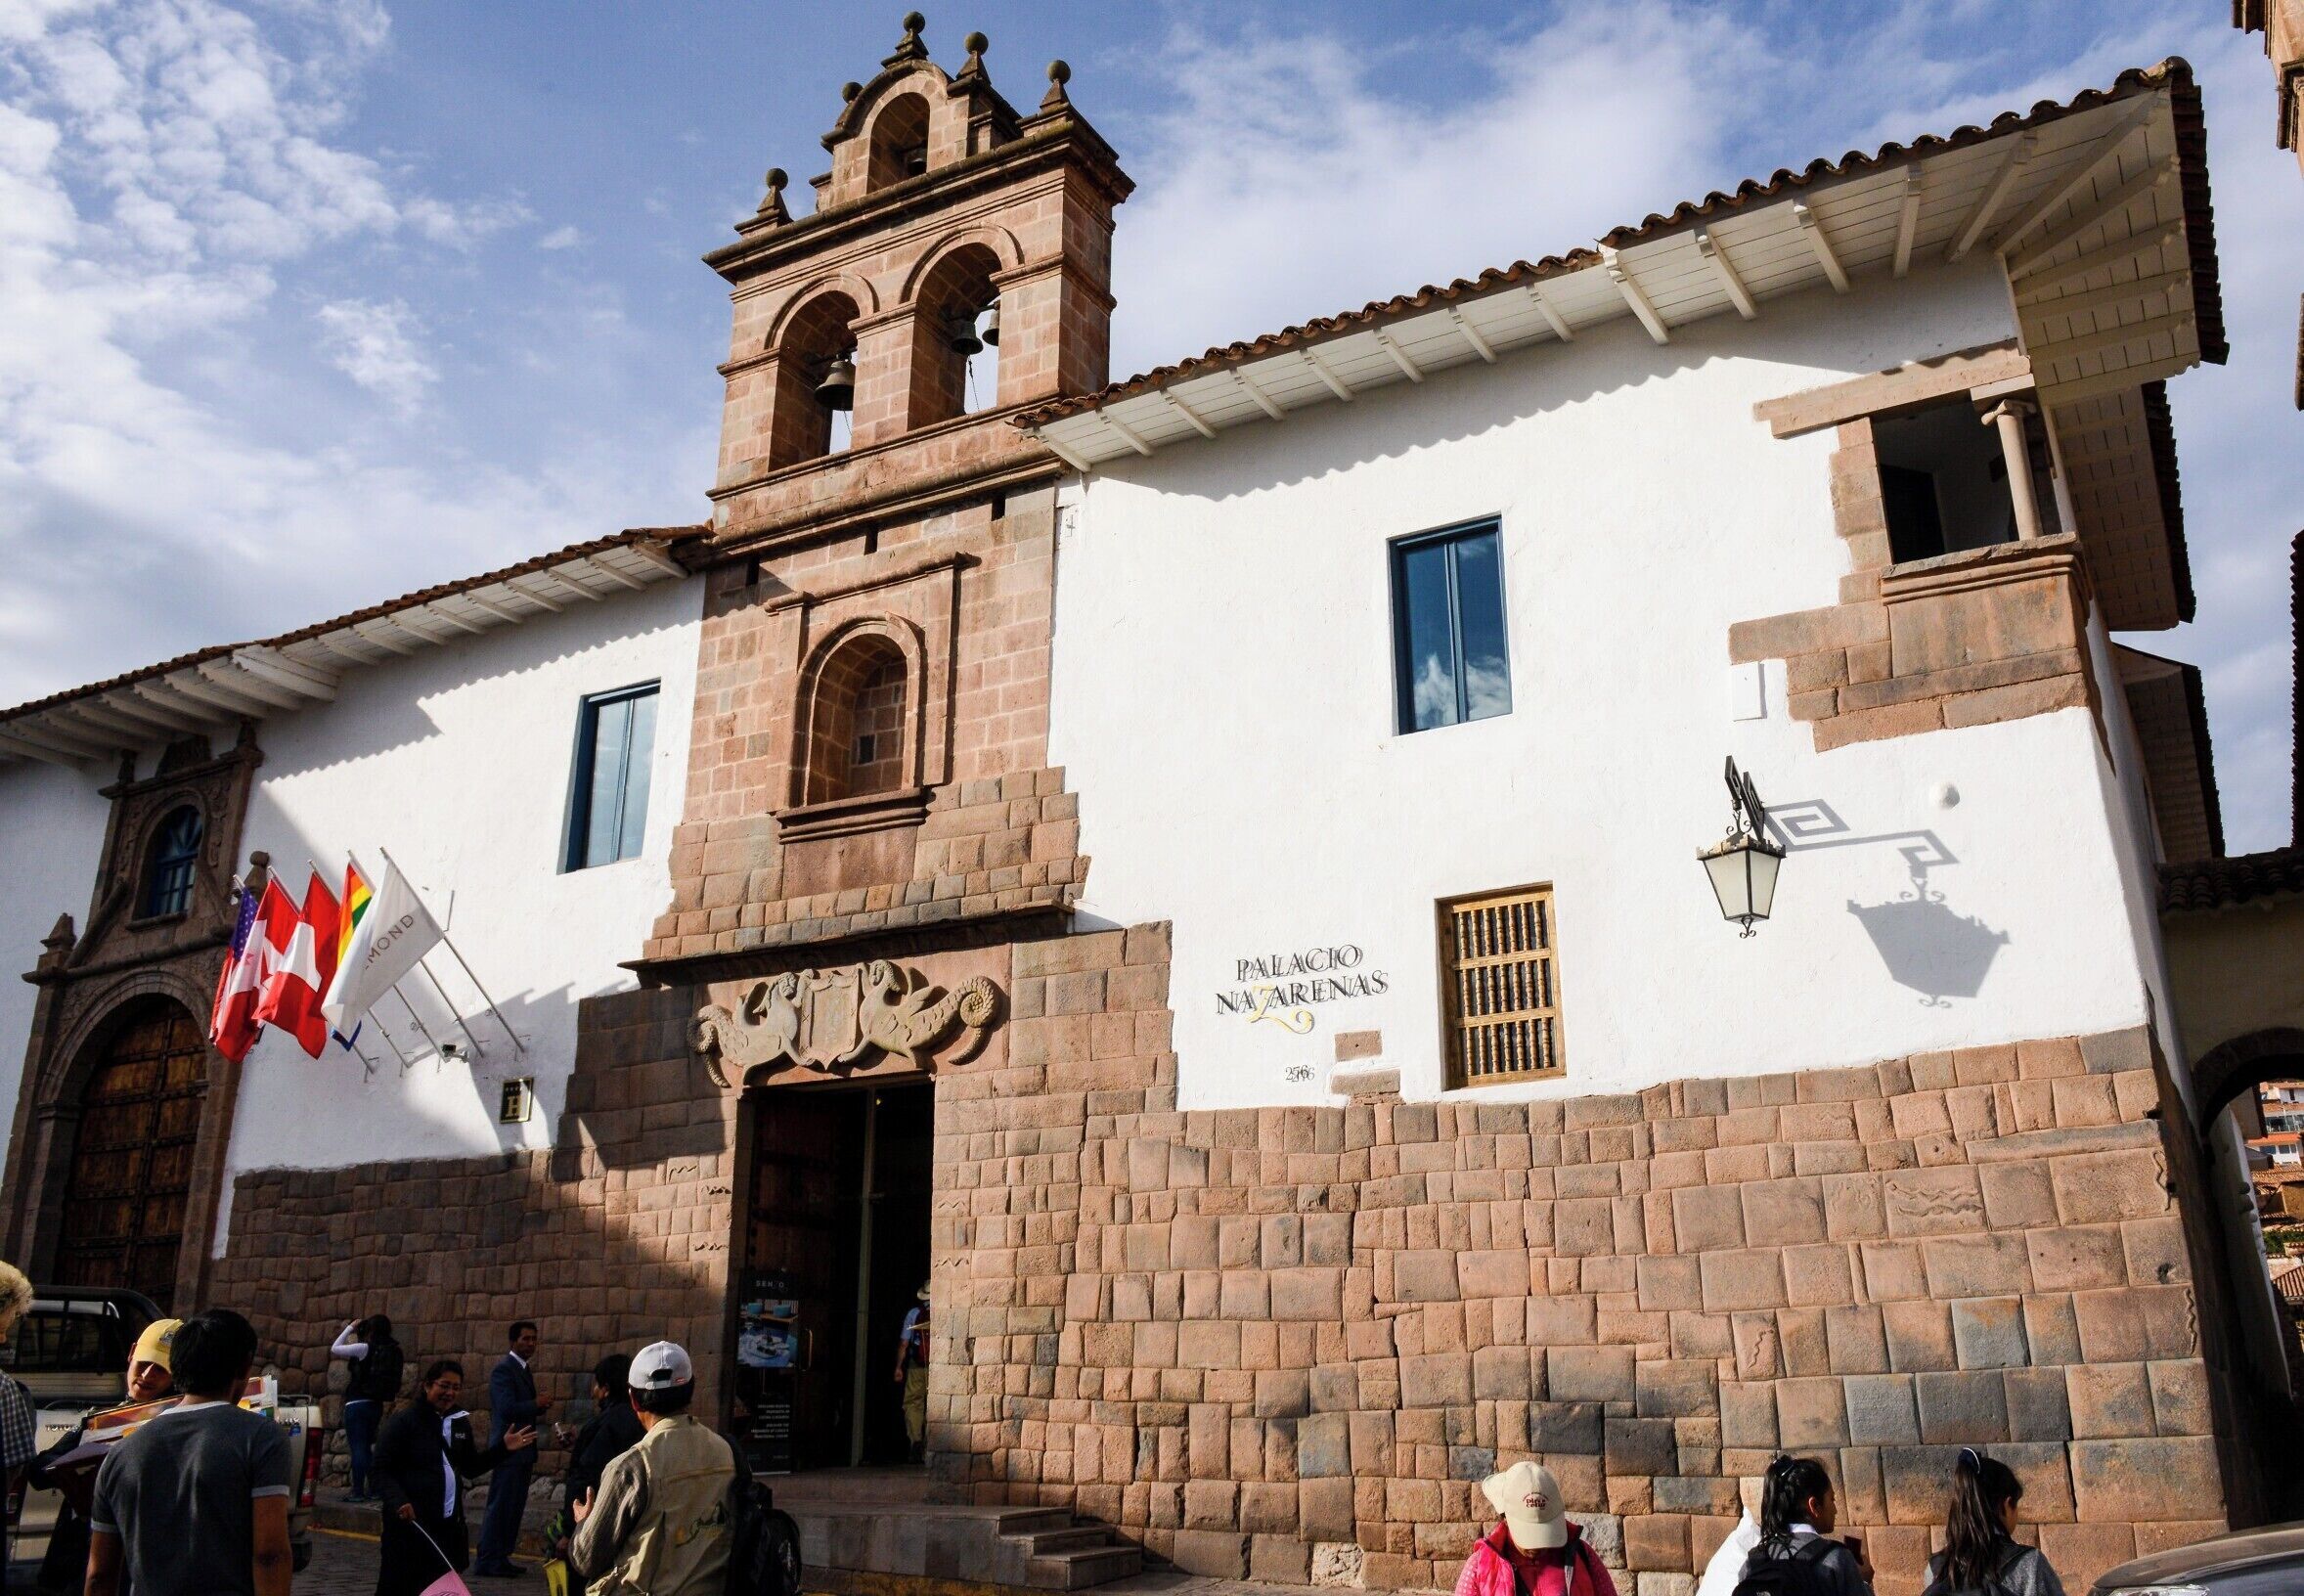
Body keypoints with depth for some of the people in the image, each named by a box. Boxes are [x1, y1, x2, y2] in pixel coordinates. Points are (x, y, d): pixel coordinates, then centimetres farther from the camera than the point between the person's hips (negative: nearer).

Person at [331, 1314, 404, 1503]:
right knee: (368, 1447, 15)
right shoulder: (391, 1351, 5)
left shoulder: (364, 1349, -12)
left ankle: (358, 1492, -6)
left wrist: (349, 1328, 6)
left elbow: (335, 1349, -1)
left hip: (358, 1403, -7)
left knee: (358, 1447, -5)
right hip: (377, 1404, 7)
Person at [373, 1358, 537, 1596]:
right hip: (410, 1523, -6)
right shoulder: (403, 1422, -8)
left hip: (449, 1524, 6)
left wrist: (503, 1449, 8)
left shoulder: (460, 1423, 12)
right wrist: (398, 1501, -27)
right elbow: (381, 1471, -12)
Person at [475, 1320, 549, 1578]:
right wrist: (537, 1405, -18)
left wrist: (539, 1406, 3)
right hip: (508, 1449, -9)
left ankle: (501, 1557, 18)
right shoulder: (504, 1368, -13)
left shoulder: (524, 1369, 17)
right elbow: (507, 1407, -23)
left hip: (522, 1450, 9)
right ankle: (487, 1561, 1)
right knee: (499, 1506, -5)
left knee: (514, 1506, 12)